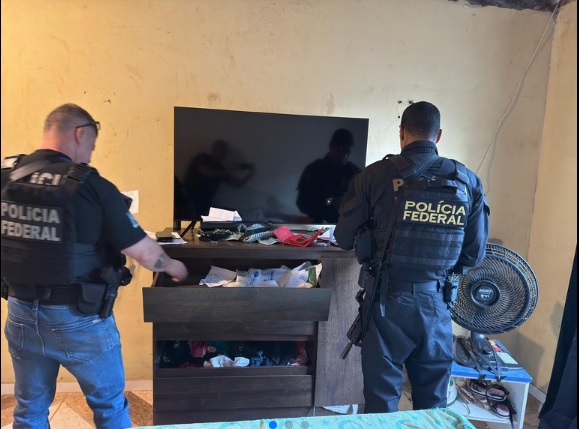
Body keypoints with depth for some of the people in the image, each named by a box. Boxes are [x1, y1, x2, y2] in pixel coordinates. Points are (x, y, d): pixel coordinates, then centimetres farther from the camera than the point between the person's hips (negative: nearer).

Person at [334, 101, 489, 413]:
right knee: (433, 403, 20)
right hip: (436, 305, 3)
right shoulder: (469, 181, -2)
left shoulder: (376, 174, -9)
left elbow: (344, 239, -2)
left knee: (381, 400, 13)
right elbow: (475, 255, 3)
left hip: (388, 301, -2)